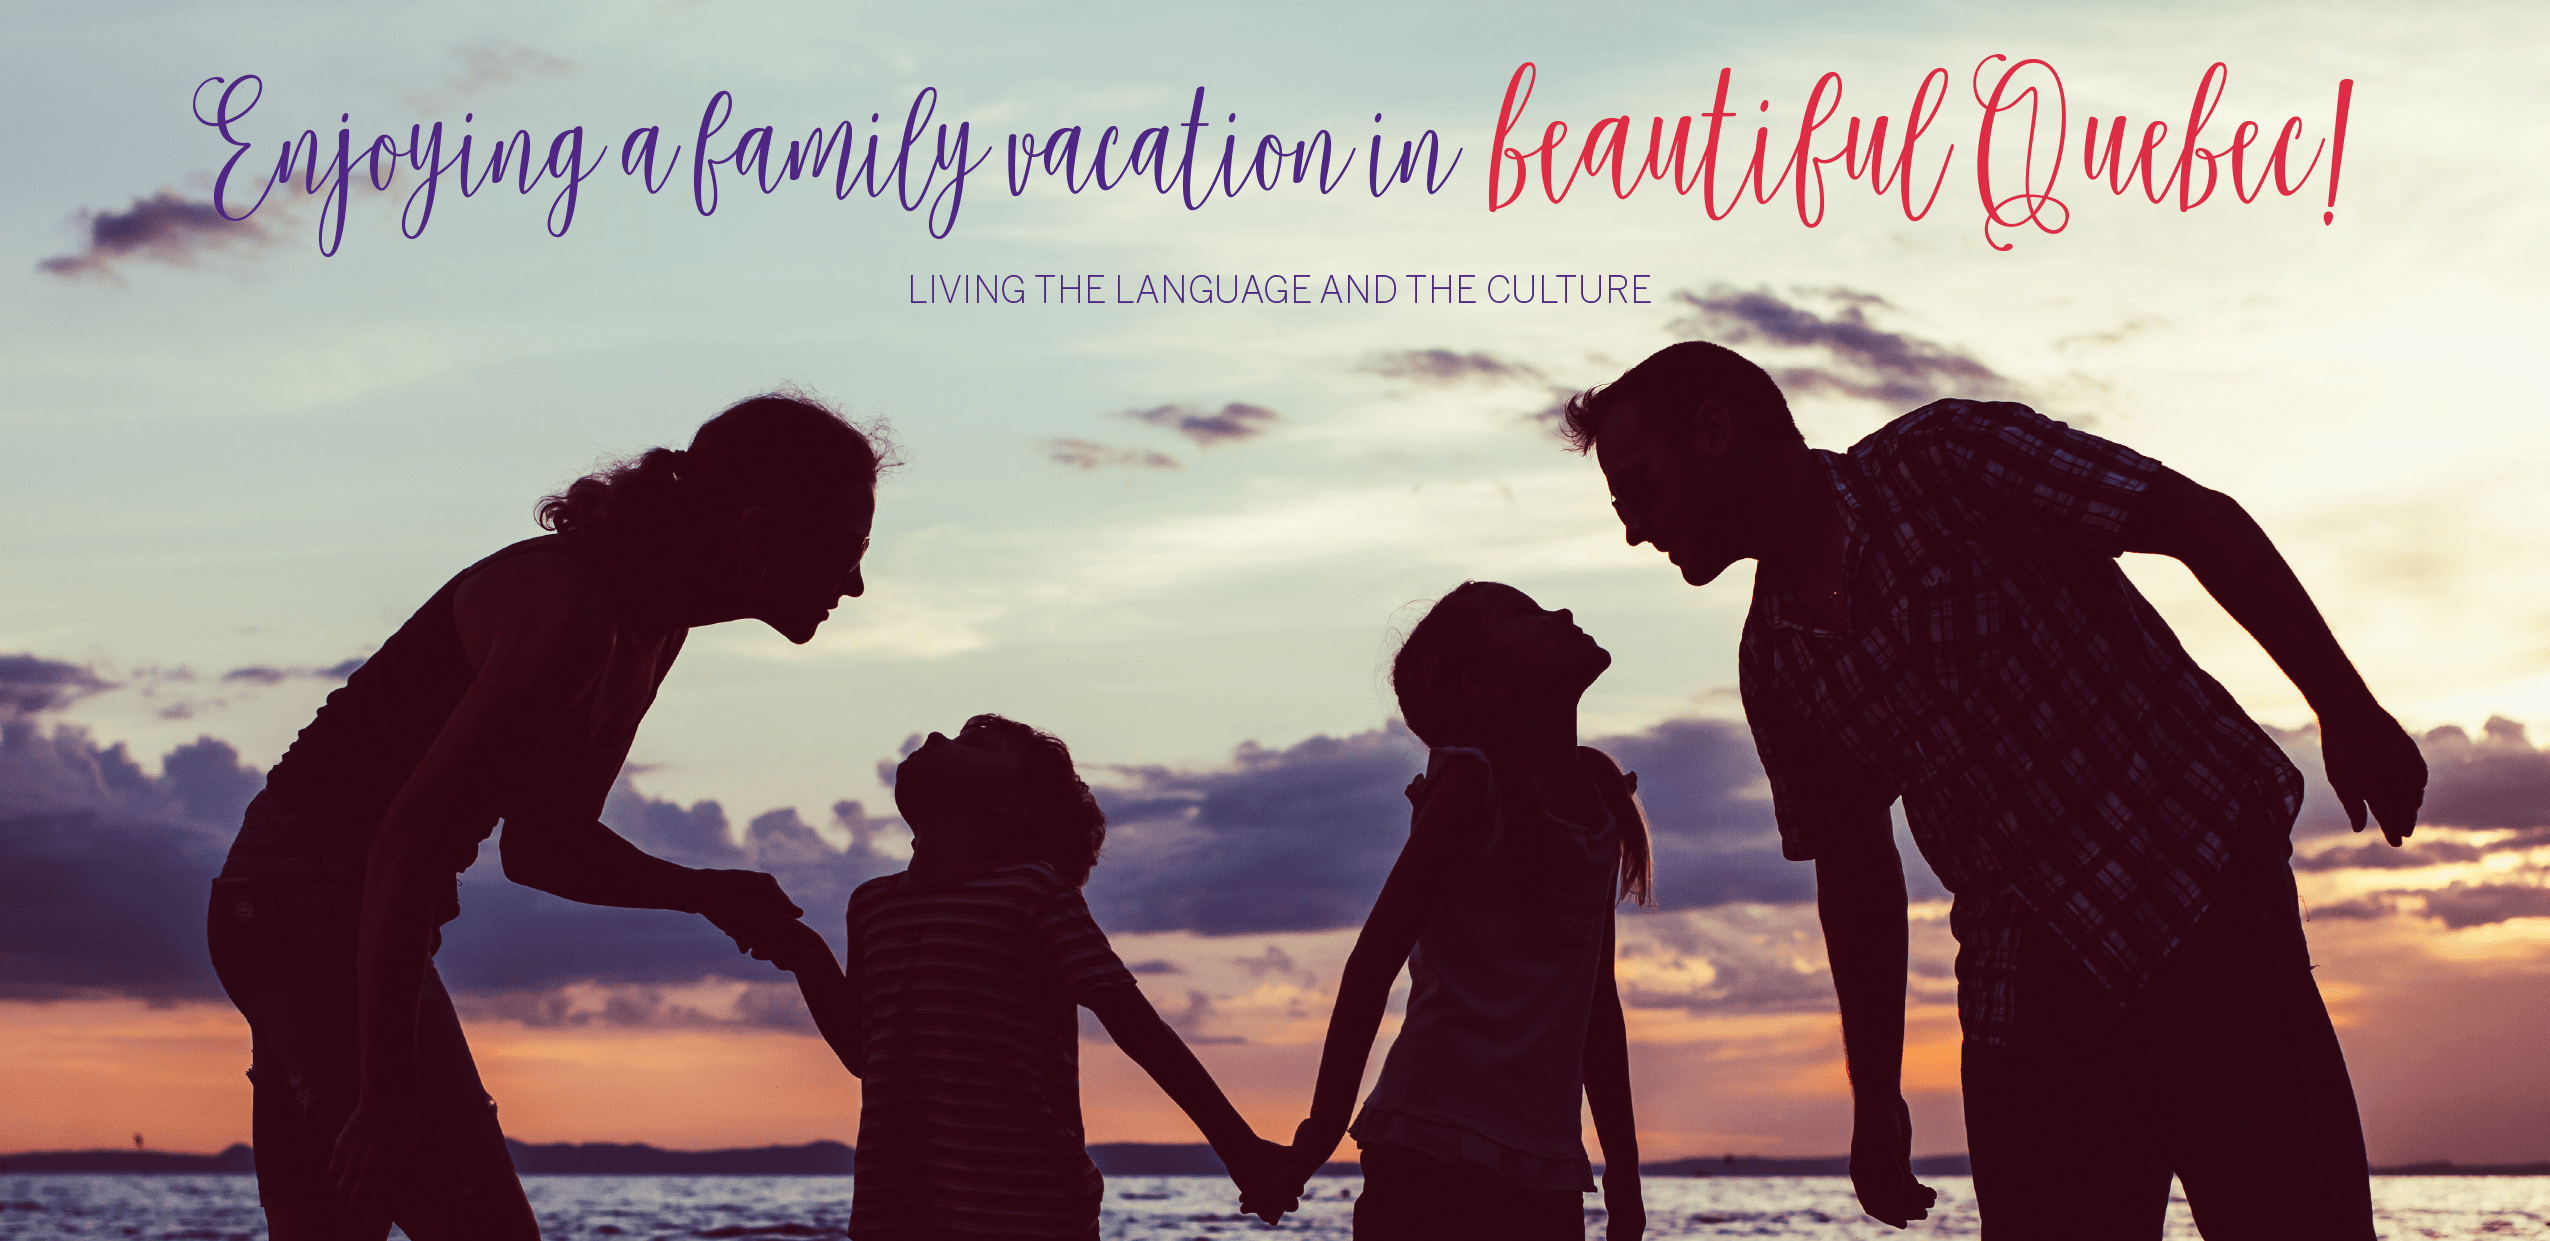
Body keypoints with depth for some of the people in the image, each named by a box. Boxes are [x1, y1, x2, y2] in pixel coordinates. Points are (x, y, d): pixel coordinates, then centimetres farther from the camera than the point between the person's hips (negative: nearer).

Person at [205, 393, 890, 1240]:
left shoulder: (652, 631, 7)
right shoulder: (572, 616, -23)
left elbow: (543, 843, 17)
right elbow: (407, 846, -26)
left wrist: (701, 892, 3)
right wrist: (384, 1097, -25)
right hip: (316, 902, -10)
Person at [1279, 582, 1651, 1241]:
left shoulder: (1594, 790, 12)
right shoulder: (1473, 780, -8)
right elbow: (1373, 961, -8)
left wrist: (1623, 1176, 18)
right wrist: (1322, 1133, -9)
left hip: (1548, 1174, 7)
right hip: (1437, 1155, -7)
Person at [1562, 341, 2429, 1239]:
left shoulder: (1945, 460, -6)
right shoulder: (1775, 666, 10)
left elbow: (2203, 523, -8)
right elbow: (1854, 877, 19)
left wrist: (2346, 710, -15)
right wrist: (1875, 1096, 19)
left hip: (2201, 909, -5)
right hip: (2019, 991, 5)